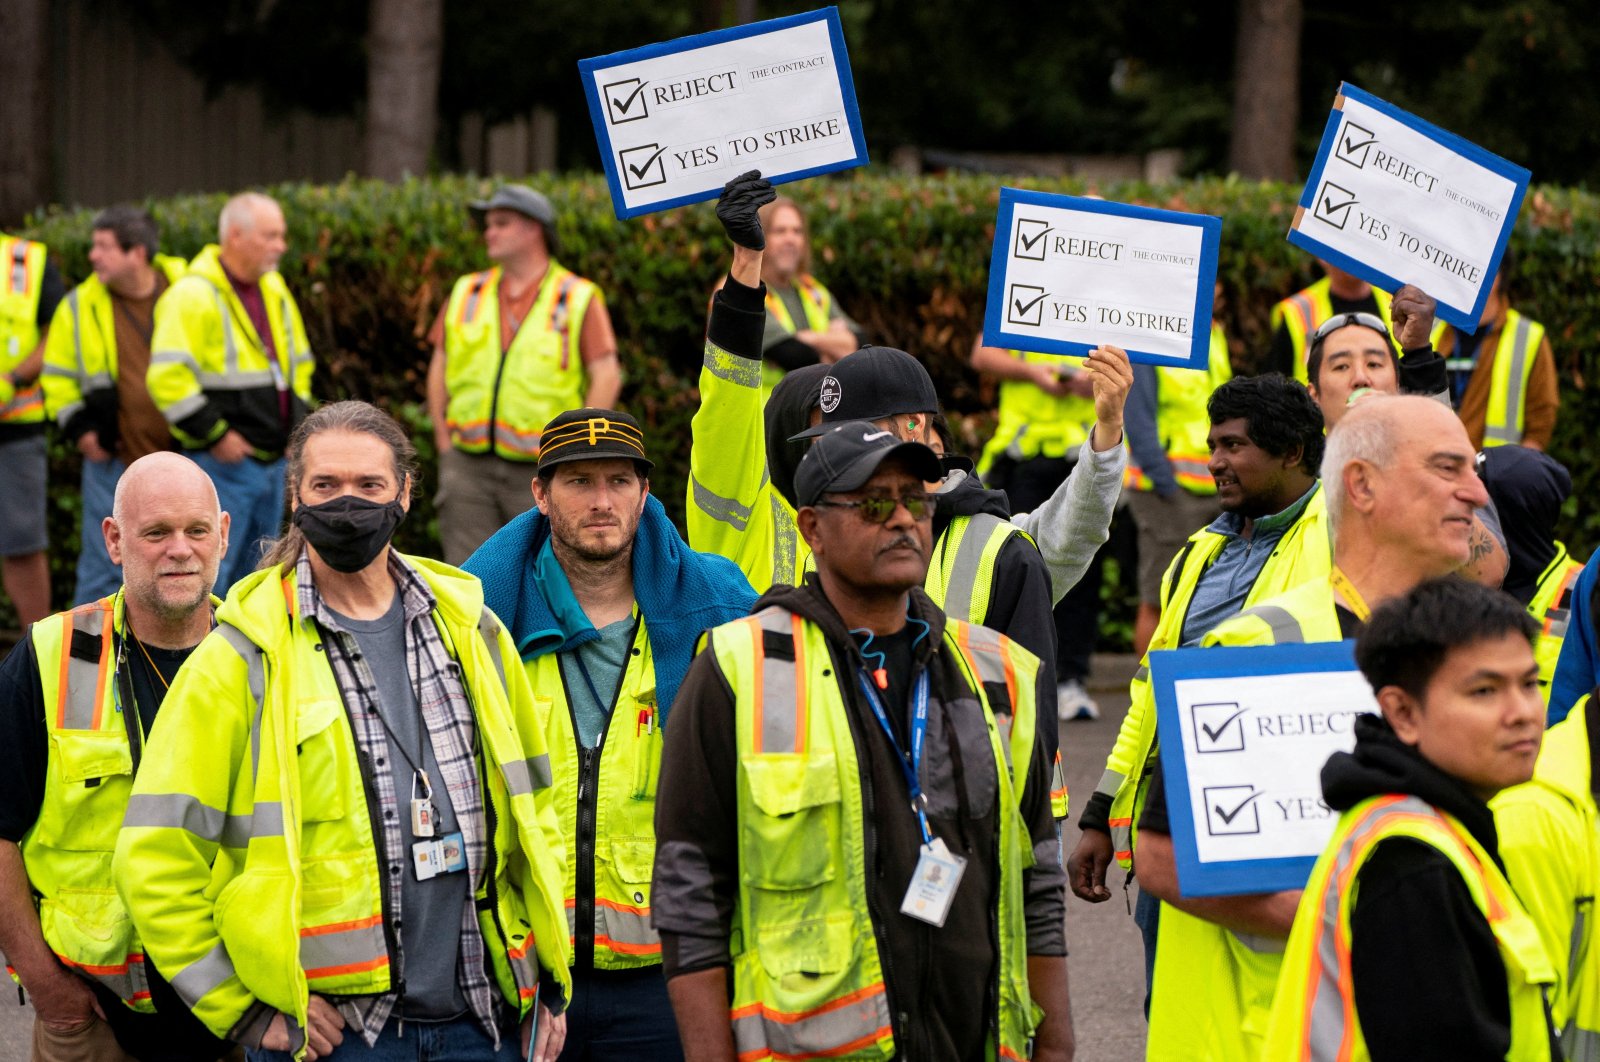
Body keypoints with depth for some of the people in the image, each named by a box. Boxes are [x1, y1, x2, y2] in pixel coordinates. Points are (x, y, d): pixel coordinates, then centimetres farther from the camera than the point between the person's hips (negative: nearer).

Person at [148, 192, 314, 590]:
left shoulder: (274, 290, 13)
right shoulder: (194, 295, -15)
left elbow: (299, 361, 27)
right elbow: (167, 377, -22)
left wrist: (295, 420, 14)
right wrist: (214, 435, -19)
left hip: (273, 461, 8)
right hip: (222, 465, -8)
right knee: (207, 579, -9)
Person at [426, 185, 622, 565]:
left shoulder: (578, 298, 1)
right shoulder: (467, 293, 12)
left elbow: (607, 377, -4)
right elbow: (439, 368, 15)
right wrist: (444, 444, 7)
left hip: (540, 473, -3)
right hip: (469, 466, 3)